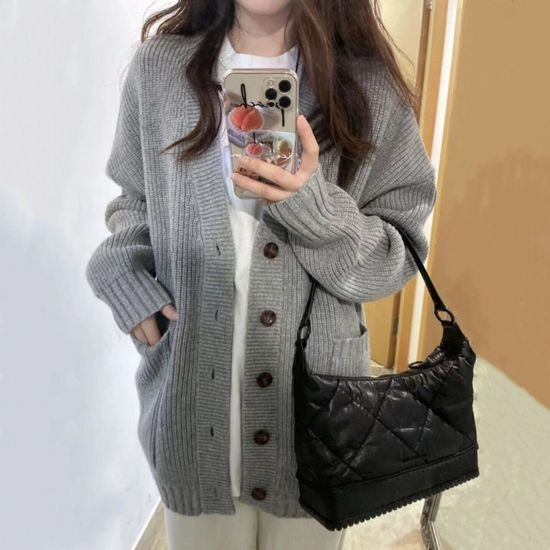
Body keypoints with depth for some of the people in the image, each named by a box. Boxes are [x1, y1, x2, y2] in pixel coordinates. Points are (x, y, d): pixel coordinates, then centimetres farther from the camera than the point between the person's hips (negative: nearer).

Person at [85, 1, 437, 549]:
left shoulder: (369, 86, -5)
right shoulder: (158, 66, 0)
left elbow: (398, 258, -5)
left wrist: (316, 206, -23)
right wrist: (121, 275, -8)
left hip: (313, 401, 0)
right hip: (191, 400, 1)